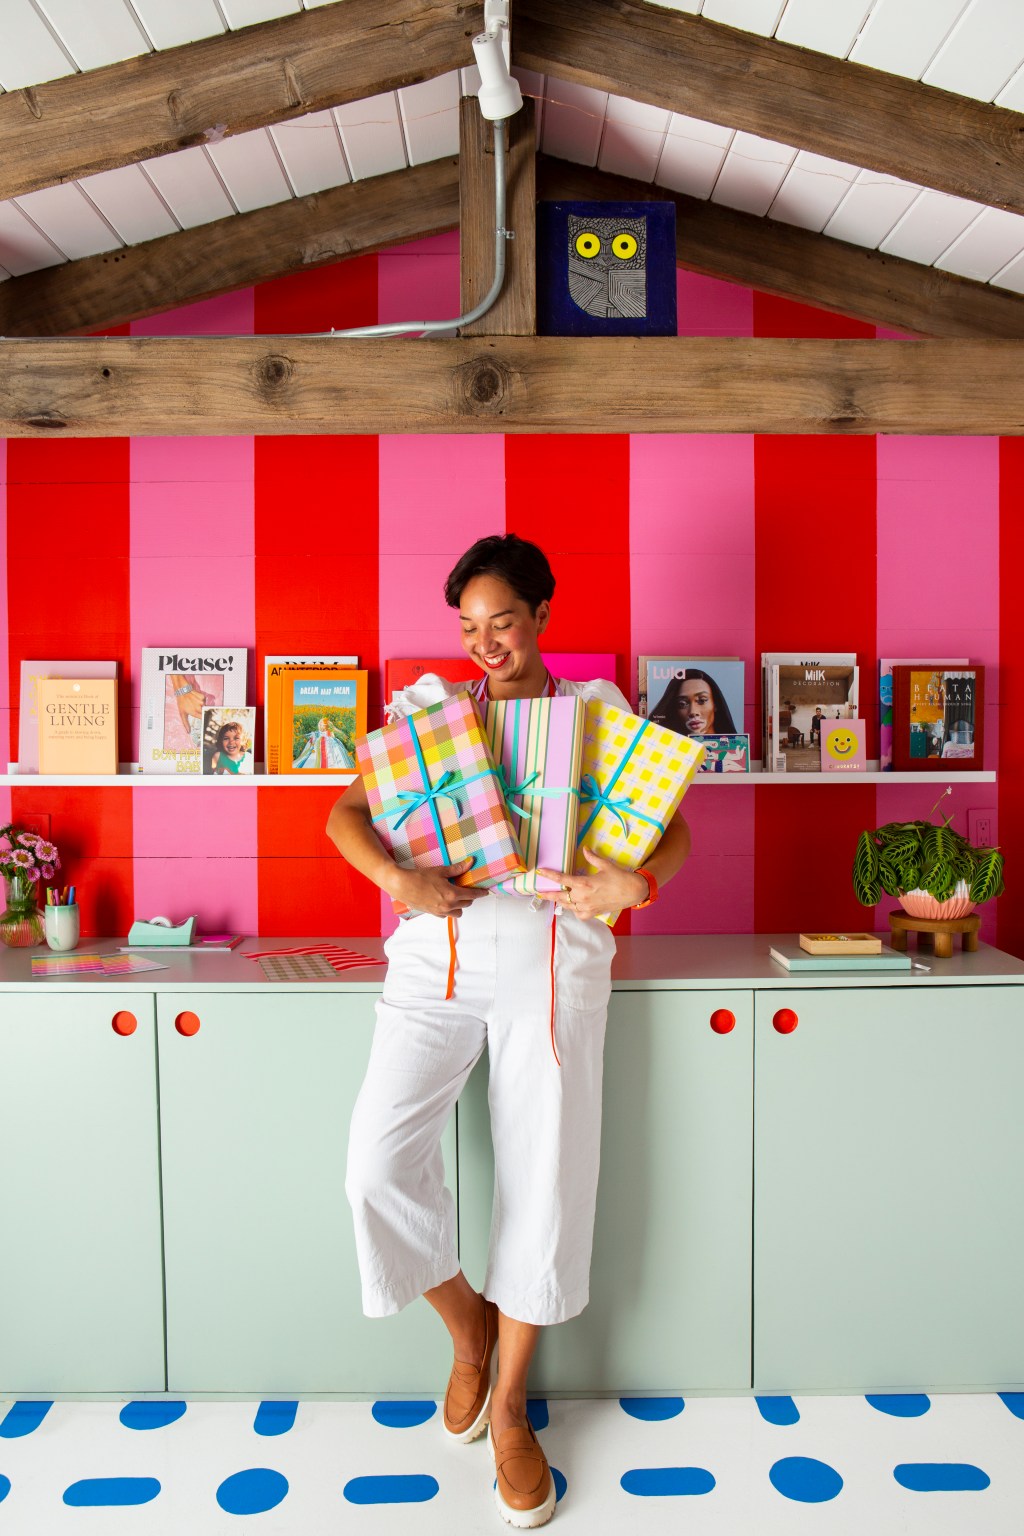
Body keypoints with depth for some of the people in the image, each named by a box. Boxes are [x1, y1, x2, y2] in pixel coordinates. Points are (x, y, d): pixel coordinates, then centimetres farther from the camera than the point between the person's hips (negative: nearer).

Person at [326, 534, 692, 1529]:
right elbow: (346, 814, 5)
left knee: (543, 1178, 4)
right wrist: (399, 877, -16)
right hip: (436, 959, 1)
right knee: (379, 1164, -9)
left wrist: (634, 882, -20)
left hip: (551, 965, -1)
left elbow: (672, 830, 3)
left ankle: (509, 1404, 29)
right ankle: (467, 1326, 24)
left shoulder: (596, 714, 9)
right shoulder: (427, 708, 11)